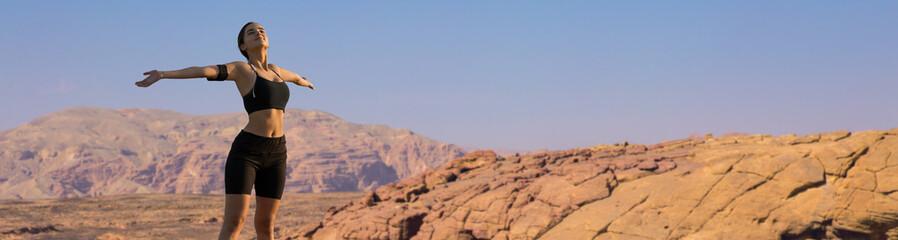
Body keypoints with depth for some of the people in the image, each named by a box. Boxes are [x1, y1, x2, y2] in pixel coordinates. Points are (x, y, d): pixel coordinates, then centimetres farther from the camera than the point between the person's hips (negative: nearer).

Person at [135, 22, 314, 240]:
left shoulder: (274, 71, 19)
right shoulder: (240, 69, 1)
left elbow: (293, 76, 44)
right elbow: (202, 71, -16)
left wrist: (304, 82, 67)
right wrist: (163, 74, -30)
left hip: (276, 155, 6)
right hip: (246, 152, -5)